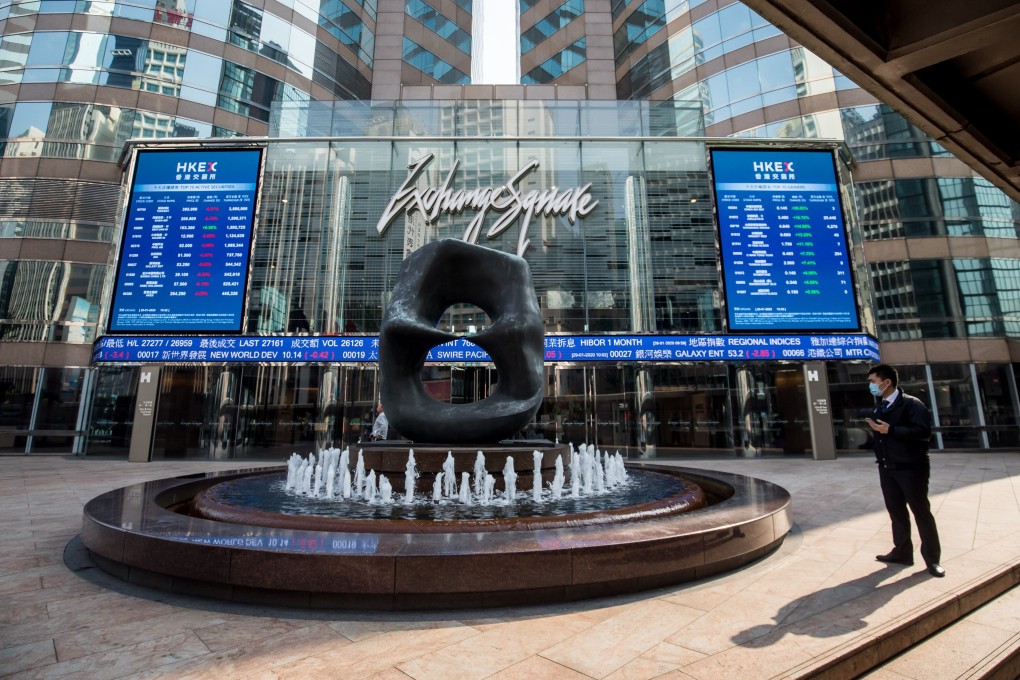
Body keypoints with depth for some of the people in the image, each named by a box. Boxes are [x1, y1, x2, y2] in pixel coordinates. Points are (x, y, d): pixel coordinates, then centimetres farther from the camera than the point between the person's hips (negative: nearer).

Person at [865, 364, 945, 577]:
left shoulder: (912, 404, -12)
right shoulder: (879, 408, 13)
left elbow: (923, 432, -23)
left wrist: (890, 430, -24)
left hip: (911, 468, -7)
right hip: (887, 469, 7)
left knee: (921, 512, 4)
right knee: (896, 511, 13)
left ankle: (932, 558, 17)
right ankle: (902, 551, 24)